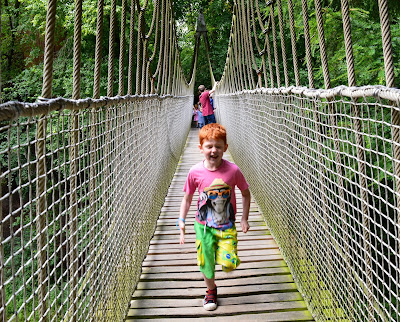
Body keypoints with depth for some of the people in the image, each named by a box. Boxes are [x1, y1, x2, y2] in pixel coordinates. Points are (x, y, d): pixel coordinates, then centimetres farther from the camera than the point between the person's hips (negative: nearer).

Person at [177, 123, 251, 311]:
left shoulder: (233, 170, -14)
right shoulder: (195, 172, -12)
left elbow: (246, 193, 2)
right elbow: (187, 199, 0)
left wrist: (244, 219, -1)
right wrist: (181, 226, -1)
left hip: (227, 226, 0)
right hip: (204, 226, 1)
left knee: (228, 264, -8)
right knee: (206, 263, 9)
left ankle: (223, 253, 29)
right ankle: (211, 290, 39)